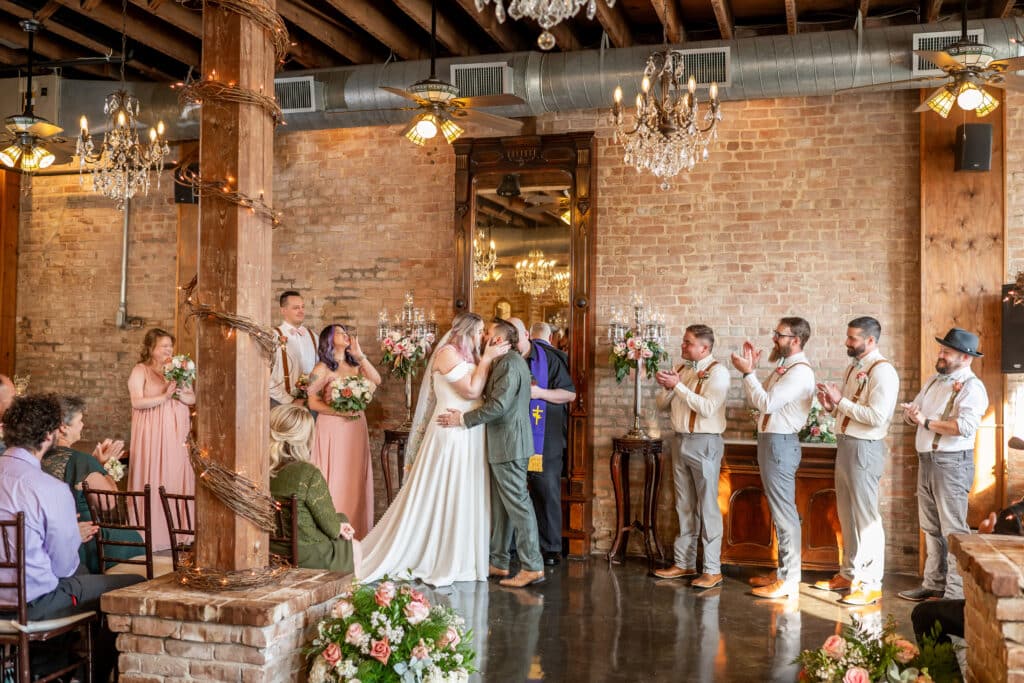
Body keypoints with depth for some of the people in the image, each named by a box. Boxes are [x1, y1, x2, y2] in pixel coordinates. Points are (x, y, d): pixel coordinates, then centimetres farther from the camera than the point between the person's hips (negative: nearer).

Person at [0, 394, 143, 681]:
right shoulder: (52, 490, -25)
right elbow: (64, 567, -15)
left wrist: (69, 530, 14)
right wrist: (75, 537, 5)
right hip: (33, 603, -9)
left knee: (82, 573, 33)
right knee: (135, 585, 1)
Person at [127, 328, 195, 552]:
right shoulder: (140, 371, -2)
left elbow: (192, 398, 8)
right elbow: (137, 402, -14)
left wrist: (180, 394, -11)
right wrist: (164, 396, -18)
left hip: (177, 434, 5)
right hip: (153, 435, -5)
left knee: (177, 477, 4)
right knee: (154, 479, -4)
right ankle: (154, 532, 2)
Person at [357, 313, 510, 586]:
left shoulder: (467, 357, 15)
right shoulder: (448, 353, -11)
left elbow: (481, 390, 8)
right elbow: (471, 390, -18)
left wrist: (489, 359, 2)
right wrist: (487, 359, -11)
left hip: (469, 436, 9)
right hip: (452, 434, -9)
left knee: (465, 496, 11)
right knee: (443, 494, -1)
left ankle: (458, 559, 19)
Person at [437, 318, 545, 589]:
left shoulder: (511, 363, -16)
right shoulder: (505, 363, 17)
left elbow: (499, 404, -23)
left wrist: (464, 419, -17)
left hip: (509, 445, -10)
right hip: (502, 445, 10)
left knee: (517, 504, -7)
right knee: (500, 505, 14)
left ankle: (532, 567, -2)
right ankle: (499, 561, 22)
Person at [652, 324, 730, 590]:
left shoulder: (717, 372, -9)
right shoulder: (682, 369, 12)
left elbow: (707, 408, -22)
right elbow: (662, 406, 14)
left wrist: (678, 386, -19)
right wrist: (666, 387, -6)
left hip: (705, 444, -7)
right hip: (682, 443, 7)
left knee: (707, 507, -4)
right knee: (684, 507, 12)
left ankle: (712, 570, 2)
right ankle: (684, 563, 21)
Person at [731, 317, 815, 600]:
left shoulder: (800, 372, -17)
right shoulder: (783, 367, 14)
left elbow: (766, 402, -24)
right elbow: (759, 401, 15)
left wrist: (747, 372, -16)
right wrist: (751, 369, 8)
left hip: (780, 444, -10)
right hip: (769, 441, 10)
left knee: (784, 512, -5)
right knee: (779, 510, 16)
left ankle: (789, 581, 1)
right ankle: (782, 571, 26)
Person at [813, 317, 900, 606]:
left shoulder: (882, 371, -14)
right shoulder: (853, 368, 14)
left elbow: (876, 416, -22)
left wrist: (841, 401, -18)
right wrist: (831, 405, 1)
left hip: (864, 448, -9)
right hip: (845, 444, 9)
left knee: (866, 516, -4)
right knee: (847, 514, 15)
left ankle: (871, 584, 4)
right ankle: (849, 574, 26)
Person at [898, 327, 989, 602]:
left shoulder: (971, 387, -11)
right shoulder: (934, 380, 16)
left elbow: (966, 426, -25)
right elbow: (913, 410, 18)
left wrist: (927, 422, -19)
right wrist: (911, 412, -5)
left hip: (951, 464, -9)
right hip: (926, 461, 9)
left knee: (953, 530, -5)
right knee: (931, 528, 15)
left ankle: (956, 593, 0)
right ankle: (933, 584, 25)